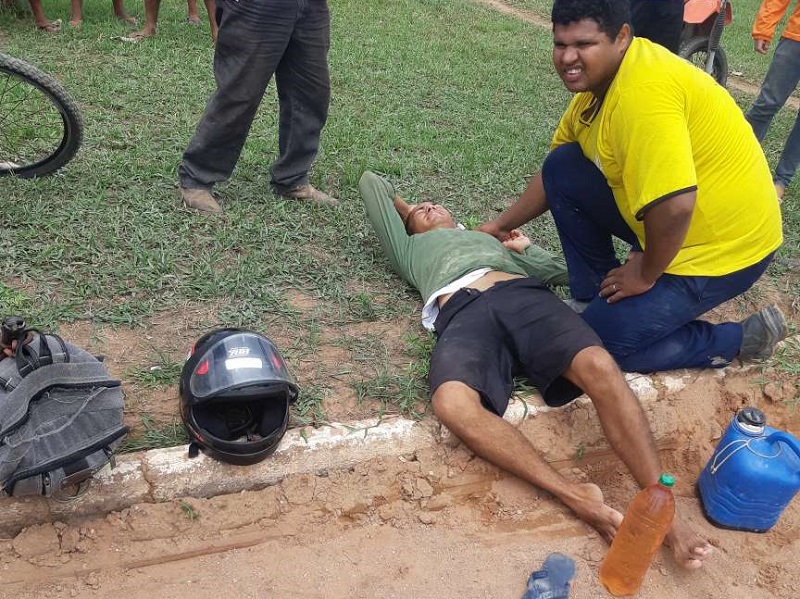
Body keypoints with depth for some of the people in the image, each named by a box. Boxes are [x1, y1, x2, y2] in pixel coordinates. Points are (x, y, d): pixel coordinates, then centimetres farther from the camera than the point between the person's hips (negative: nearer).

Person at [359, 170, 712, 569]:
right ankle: (574, 495, -36)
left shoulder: (494, 240, 45)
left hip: (524, 296, 3)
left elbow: (564, 269, 36)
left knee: (598, 367, -31)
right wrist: (404, 209, 59)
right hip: (463, 315, -2)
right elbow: (371, 182, 48)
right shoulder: (411, 249, 40)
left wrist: (525, 249, 36)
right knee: (452, 403, -38)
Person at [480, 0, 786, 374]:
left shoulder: (644, 91, -30)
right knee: (562, 166, 3)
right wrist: (501, 226, 19)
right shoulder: (597, 78, 3)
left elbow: (675, 206, -37)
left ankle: (740, 339, 7)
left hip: (724, 245, -9)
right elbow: (556, 173, 16)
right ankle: (594, 295, 14)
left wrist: (645, 274, -19)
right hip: (668, 230, 9)